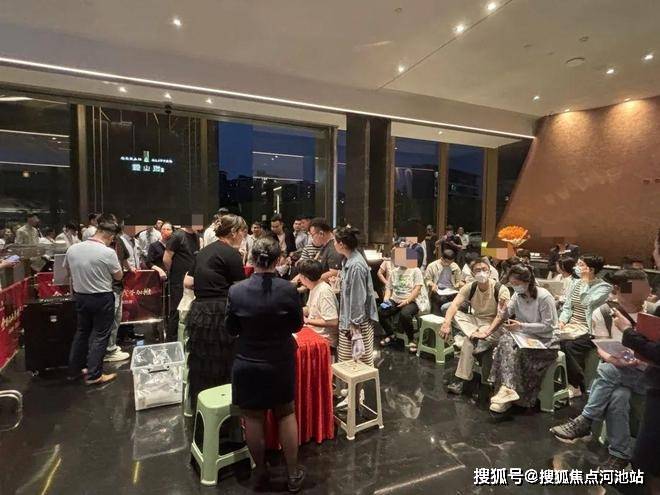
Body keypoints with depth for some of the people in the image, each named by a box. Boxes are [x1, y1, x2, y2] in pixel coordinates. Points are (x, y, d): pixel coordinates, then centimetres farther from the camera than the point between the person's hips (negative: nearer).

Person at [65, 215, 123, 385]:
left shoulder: (72, 249, -4)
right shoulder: (108, 252, -21)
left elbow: (68, 270, 13)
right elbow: (119, 276, -8)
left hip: (80, 296, 6)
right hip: (102, 298, -6)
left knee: (82, 332, 20)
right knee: (100, 336, 6)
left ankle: (74, 370, 30)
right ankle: (93, 375, 11)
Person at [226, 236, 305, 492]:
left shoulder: (236, 290, -15)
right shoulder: (288, 290, -17)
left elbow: (232, 329, -2)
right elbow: (297, 325, -3)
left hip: (248, 363, 0)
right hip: (281, 362, 0)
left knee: (253, 417, 17)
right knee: (286, 413, 18)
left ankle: (261, 472, 34)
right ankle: (293, 474, 28)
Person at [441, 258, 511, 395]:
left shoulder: (501, 289, -18)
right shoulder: (469, 287, -8)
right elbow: (454, 305, -22)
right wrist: (447, 323, -40)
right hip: (474, 321, 5)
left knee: (469, 341, -32)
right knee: (455, 313, -23)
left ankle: (461, 380, -16)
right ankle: (482, 341, -29)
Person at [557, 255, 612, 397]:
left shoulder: (604, 287, -7)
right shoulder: (576, 282, 11)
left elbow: (586, 302, -24)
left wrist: (586, 280, -17)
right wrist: (562, 320, -6)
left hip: (588, 329, -5)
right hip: (571, 324, 6)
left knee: (570, 345, -30)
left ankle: (577, 387, -8)